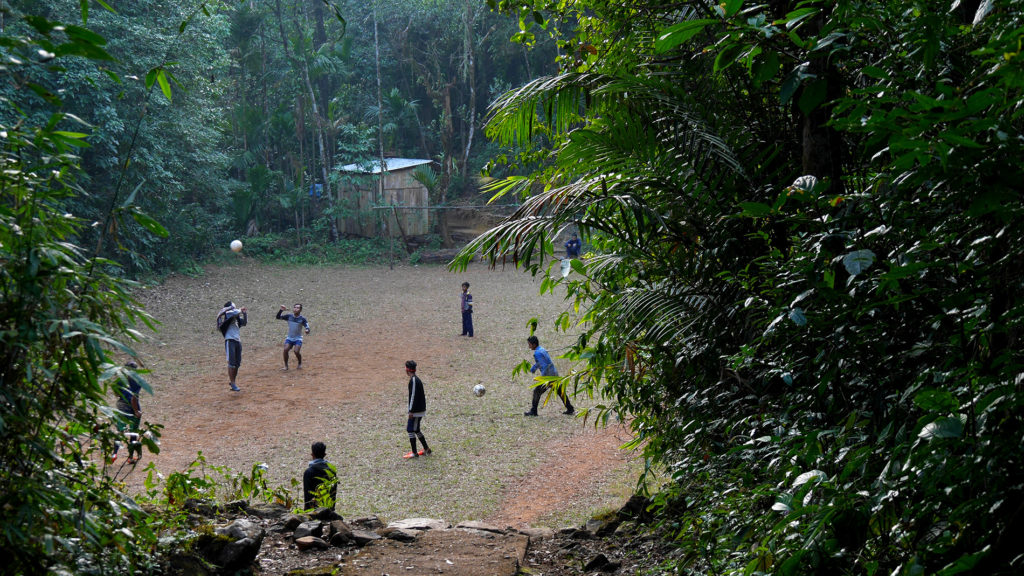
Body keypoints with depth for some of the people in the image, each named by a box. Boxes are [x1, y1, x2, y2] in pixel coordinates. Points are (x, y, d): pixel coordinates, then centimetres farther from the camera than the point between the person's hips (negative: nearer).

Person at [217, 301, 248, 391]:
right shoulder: (226, 315, -6)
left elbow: (244, 322, 24)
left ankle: (232, 382, 24)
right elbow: (235, 312, -24)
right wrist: (240, 310, -3)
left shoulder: (236, 317, 16)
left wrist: (244, 313, 10)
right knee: (231, 363, -9)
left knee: (237, 364, 12)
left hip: (238, 341, 8)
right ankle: (233, 384, -9)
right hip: (230, 341, -8)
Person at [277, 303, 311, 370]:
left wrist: (307, 330, -40)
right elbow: (278, 317, 0)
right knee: (285, 349, -21)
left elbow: (307, 327, -16)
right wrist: (281, 310, -16)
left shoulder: (302, 319, -9)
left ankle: (300, 364, 8)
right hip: (289, 338, 3)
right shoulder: (289, 316, -1)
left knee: (296, 351, -22)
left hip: (298, 339, -2)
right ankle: (286, 365, -2)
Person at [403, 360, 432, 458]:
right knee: (416, 429, 18)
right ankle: (426, 449, 24)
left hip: (416, 411, -10)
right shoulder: (417, 379, 12)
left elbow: (414, 396, -21)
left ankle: (414, 453, -2)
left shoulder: (413, 380, -18)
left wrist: (411, 411, -20)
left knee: (411, 430, -5)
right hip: (420, 409, 10)